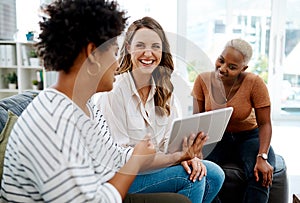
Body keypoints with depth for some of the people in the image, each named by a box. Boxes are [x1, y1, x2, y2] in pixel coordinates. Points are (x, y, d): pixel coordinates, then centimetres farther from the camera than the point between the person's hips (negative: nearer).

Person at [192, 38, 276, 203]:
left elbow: (264, 124, -11)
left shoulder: (254, 83, -16)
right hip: (216, 138, 2)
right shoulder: (203, 80, -10)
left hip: (248, 137, -1)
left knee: (261, 176, -31)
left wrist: (262, 157, -25)